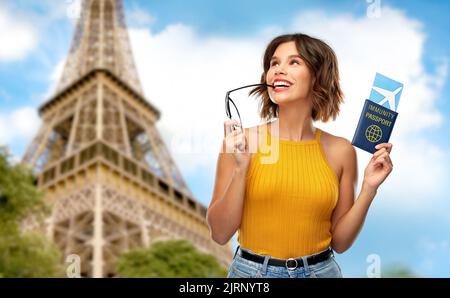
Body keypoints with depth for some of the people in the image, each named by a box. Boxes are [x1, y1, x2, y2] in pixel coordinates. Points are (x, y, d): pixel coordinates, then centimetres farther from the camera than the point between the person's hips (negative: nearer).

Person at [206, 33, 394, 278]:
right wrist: (241, 168, -19)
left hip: (319, 270, 2)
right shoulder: (240, 141, -10)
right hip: (251, 270, -1)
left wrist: (369, 189, -10)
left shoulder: (340, 151, -4)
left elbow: (339, 242, 1)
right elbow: (220, 234, -9)